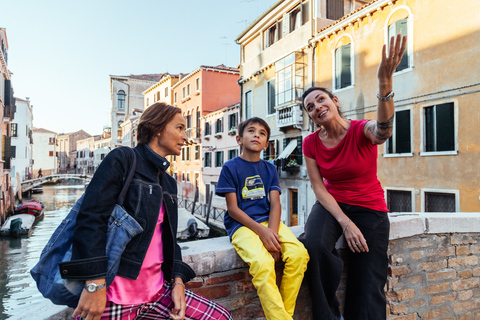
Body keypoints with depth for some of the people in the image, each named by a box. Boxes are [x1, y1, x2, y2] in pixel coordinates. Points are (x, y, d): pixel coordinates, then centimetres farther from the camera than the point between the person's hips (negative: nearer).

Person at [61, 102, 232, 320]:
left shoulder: (168, 183, 14)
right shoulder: (122, 159, -8)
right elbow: (90, 218, -17)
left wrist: (177, 281, 3)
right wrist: (95, 284, -22)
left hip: (155, 291, 7)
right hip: (114, 294, -7)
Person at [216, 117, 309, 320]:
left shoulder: (269, 169, 14)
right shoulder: (230, 167, 1)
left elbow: (275, 204, 5)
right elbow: (232, 208, -5)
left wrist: (272, 231, -14)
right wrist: (261, 231, -16)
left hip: (268, 222, 4)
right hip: (242, 225, -4)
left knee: (299, 254, -20)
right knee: (262, 263, -31)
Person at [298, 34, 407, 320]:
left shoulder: (362, 130, -15)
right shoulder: (311, 143, -6)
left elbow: (382, 130, -41)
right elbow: (319, 188, -7)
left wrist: (385, 83, -59)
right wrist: (345, 223, -20)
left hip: (369, 208, -1)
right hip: (331, 205, 2)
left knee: (368, 289, -1)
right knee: (314, 246, -31)